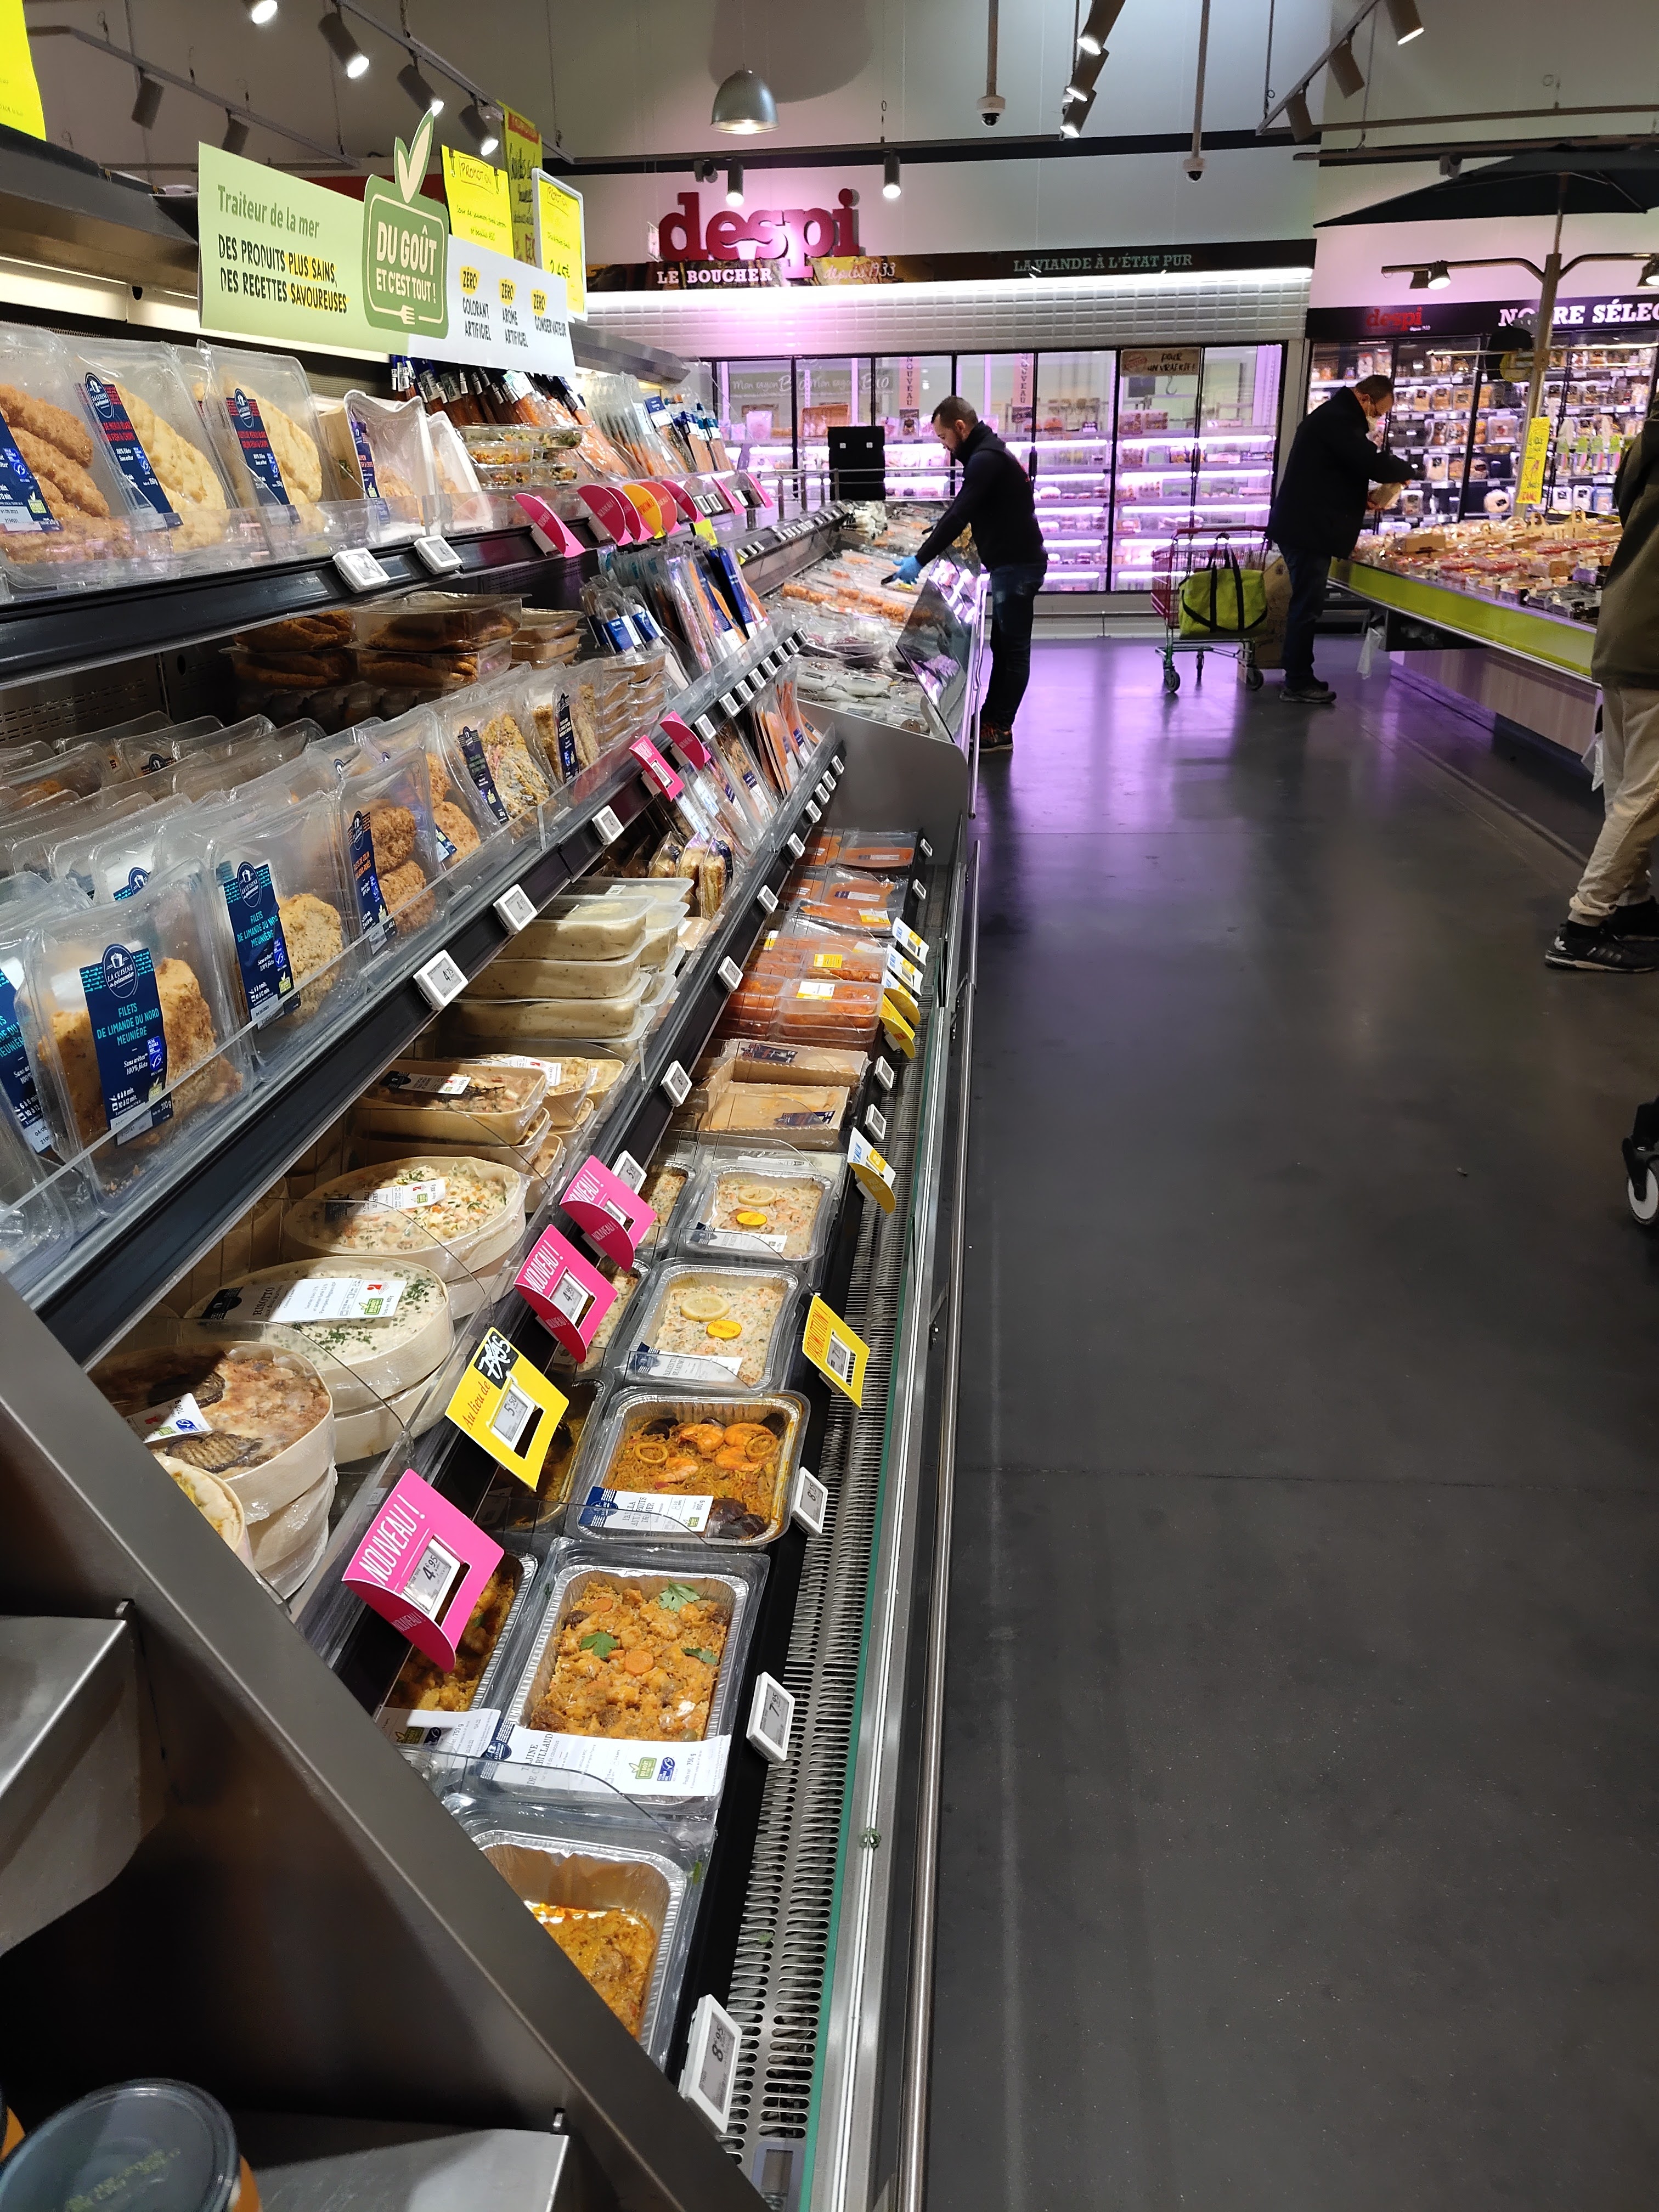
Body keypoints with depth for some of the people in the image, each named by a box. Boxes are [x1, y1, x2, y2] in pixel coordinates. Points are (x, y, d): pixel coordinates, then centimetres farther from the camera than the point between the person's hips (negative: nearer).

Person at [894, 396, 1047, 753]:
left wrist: (920, 560, -24)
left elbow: (959, 515, -25)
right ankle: (990, 718, 23)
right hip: (1012, 563, 11)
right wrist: (928, 540, 25)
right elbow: (959, 512, 26)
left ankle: (999, 730, 0)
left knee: (1013, 649, -4)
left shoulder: (986, 459, -18)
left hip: (1017, 566, -11)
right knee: (1003, 646, 15)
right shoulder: (986, 453, 16)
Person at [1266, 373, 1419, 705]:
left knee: (1305, 604, 14)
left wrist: (1364, 497, 13)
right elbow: (1372, 463, -22)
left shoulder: (1333, 416, 20)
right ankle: (1298, 683, -2)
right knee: (1306, 606, -6)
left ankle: (1298, 677, 21)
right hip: (1308, 529, -11)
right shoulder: (1338, 420, -15)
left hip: (1302, 527, 11)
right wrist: (1409, 470, -4)